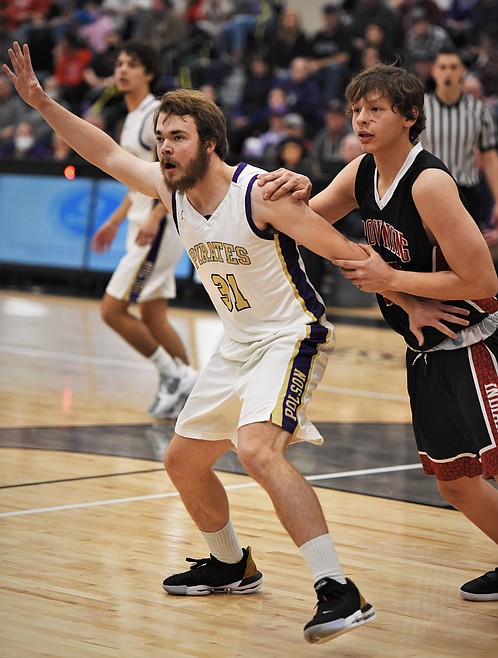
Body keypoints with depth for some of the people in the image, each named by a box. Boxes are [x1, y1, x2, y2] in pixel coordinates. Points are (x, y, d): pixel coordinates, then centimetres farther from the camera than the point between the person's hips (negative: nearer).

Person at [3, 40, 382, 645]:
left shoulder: (262, 194, -21)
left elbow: (347, 253, -18)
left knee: (256, 448, -31)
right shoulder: (172, 190, -1)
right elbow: (106, 153, 11)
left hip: (291, 338, -9)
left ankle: (340, 592, -32)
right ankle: (231, 565, 40)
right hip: (238, 345, 9)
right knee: (183, 461, 16)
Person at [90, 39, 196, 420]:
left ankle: (174, 377, -2)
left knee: (113, 309, -10)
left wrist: (155, 217, -30)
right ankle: (188, 387, 18)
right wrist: (115, 221, 24)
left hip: (160, 227, -10)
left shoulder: (156, 114, -13)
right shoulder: (133, 117, 16)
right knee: (152, 316, 11)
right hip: (145, 227, 10)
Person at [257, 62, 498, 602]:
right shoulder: (363, 173, 2)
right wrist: (297, 193, -12)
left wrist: (389, 279, -20)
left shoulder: (430, 182, -23)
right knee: (453, 482, 16)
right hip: (426, 353, 9)